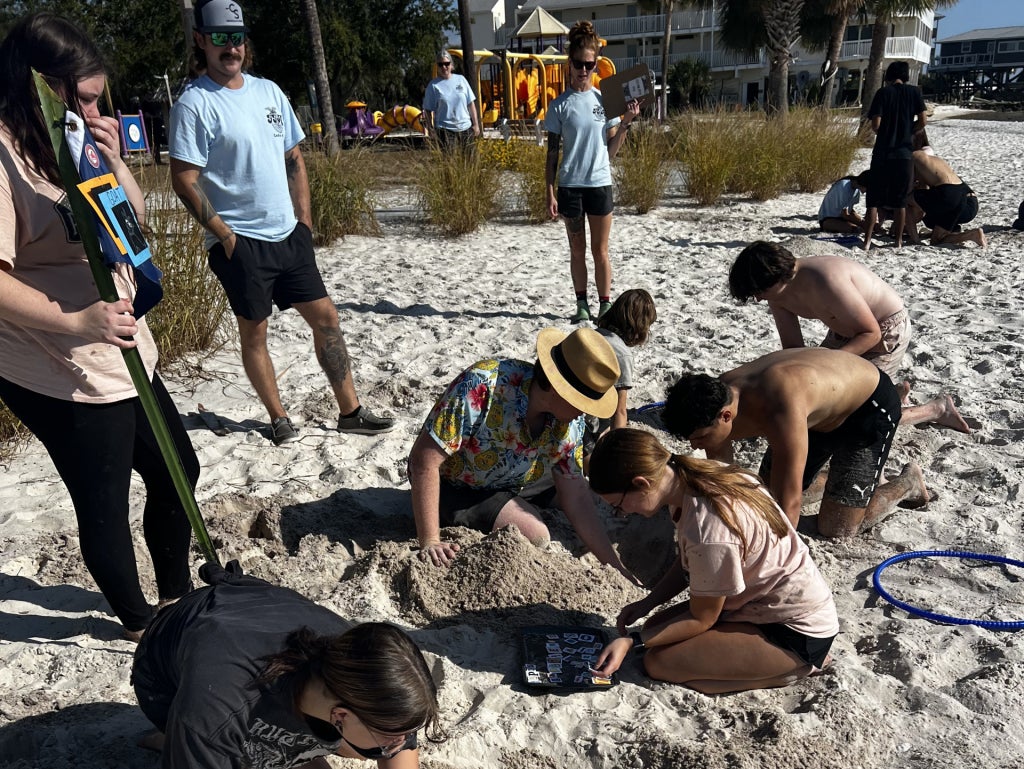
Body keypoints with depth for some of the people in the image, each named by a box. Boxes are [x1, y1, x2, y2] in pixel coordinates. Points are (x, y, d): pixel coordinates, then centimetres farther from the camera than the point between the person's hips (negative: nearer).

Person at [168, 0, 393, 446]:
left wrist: (303, 220, 8)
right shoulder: (194, 104, -9)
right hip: (240, 242, -6)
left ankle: (351, 412, 15)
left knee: (325, 316, 5)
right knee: (254, 331, 6)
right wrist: (224, 235, -13)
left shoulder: (268, 91, 10)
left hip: (288, 235, 6)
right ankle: (279, 418, 23)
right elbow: (184, 181, -12)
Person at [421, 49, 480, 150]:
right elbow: (428, 110, 2)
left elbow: (471, 103, 11)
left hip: (465, 128, 4)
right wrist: (430, 129, -6)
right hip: (445, 130, -4)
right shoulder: (433, 85, 0)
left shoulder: (461, 79, 9)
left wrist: (476, 124, 8)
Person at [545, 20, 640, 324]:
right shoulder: (560, 105, 0)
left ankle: (605, 305, 14)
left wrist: (625, 123, -7)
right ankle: (582, 304, 18)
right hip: (570, 186, -1)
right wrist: (550, 192, -5)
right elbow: (552, 153, 0)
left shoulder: (605, 100, 5)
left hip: (600, 184, 1)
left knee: (600, 249, 6)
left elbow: (611, 150, 7)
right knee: (577, 249, 8)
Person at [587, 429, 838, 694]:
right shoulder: (695, 475, -9)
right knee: (658, 627, 7)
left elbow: (701, 620, -17)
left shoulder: (709, 532, -34)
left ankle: (802, 666, -2)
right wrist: (646, 603, 3)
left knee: (658, 663, -13)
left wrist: (632, 641, -13)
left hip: (796, 632, -9)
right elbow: (688, 563, 8)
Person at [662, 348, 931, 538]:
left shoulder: (781, 413, -46)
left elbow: (787, 506, -43)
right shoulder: (717, 399, -23)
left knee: (834, 528, -8)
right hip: (818, 411, 7)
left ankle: (907, 483, 18)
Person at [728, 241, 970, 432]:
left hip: (886, 329, -8)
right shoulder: (778, 293, -13)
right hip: (847, 329, 8)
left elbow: (872, 333, -27)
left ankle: (938, 408, 9)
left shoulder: (824, 281, -38)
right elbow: (793, 347, -5)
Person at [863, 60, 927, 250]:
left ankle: (867, 240, -3)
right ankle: (899, 240, 14)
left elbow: (875, 124, -9)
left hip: (882, 153, -2)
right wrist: (908, 131, 16)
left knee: (874, 200, 2)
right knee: (900, 201, 9)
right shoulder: (914, 92, 3)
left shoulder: (883, 92, -2)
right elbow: (923, 121, -2)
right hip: (904, 153, 2)